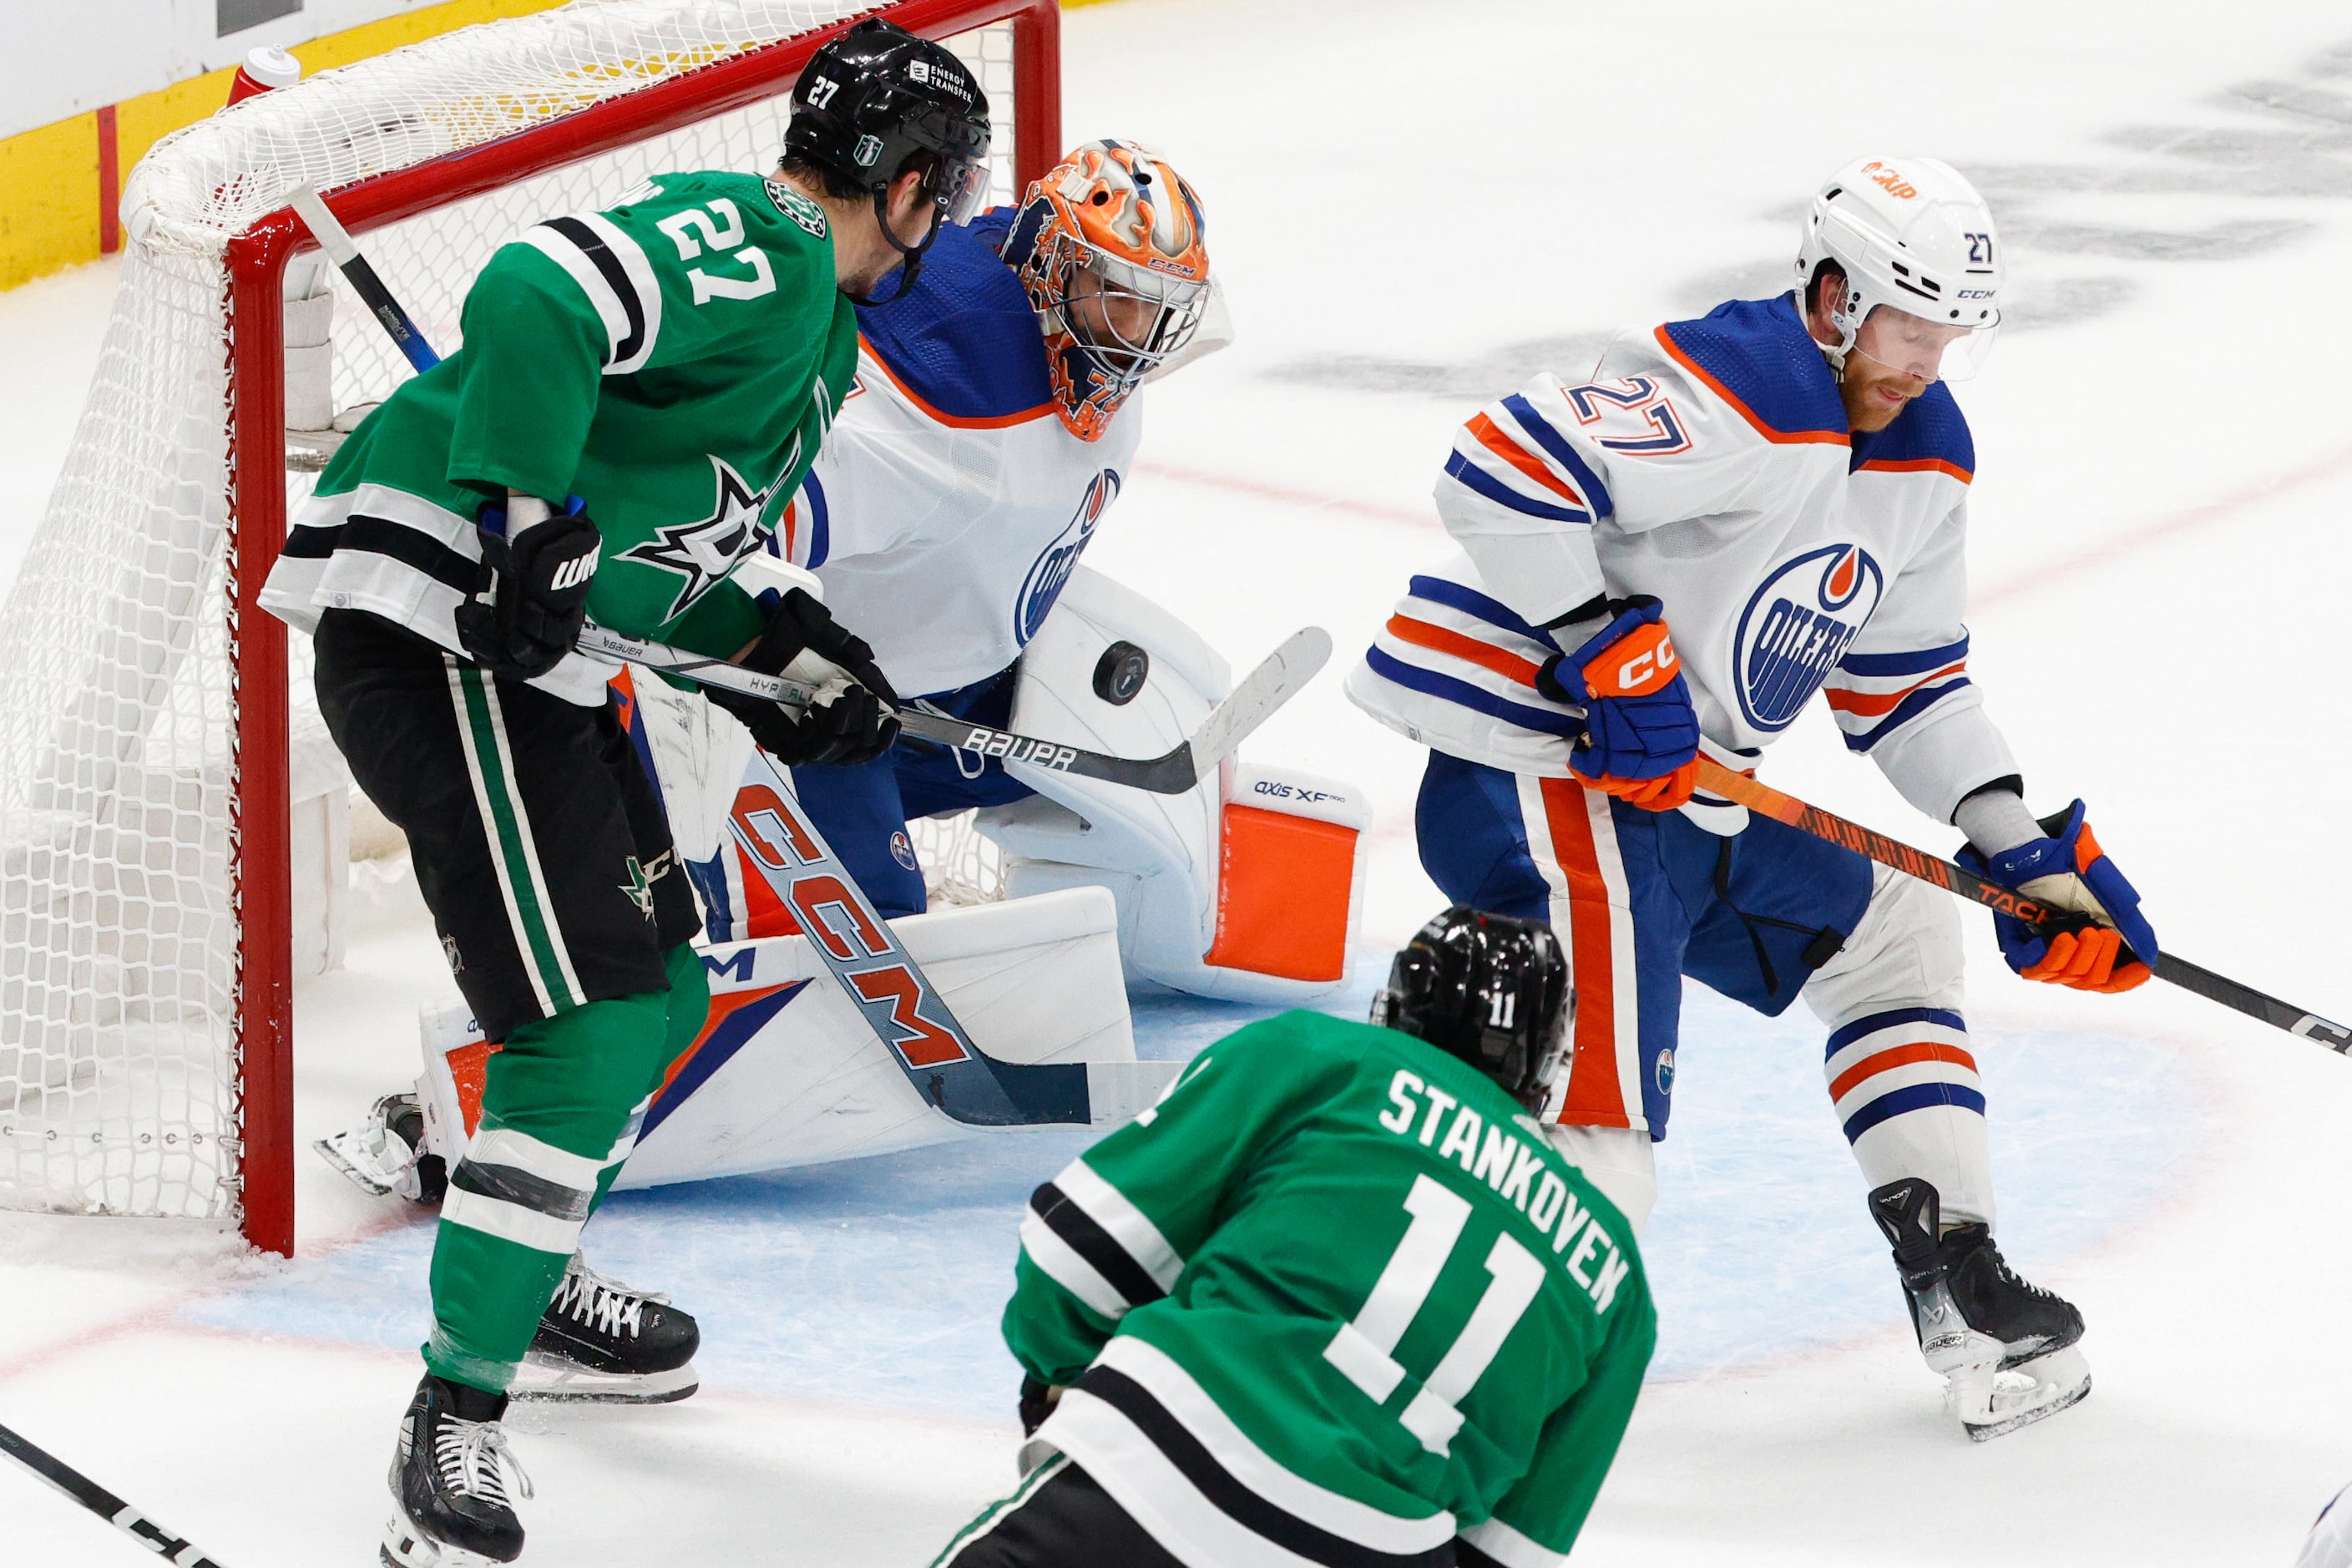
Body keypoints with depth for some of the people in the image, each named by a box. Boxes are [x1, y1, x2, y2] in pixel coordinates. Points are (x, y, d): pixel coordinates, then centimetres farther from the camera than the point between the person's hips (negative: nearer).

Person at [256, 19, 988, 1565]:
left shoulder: (813, 324, 23)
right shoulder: (762, 243, -11)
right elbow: (534, 302, -28)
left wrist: (778, 650, 17)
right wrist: (532, 525, -29)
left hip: (531, 647, 11)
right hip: (432, 624, -11)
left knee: (660, 988, 21)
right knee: (589, 1021, -16)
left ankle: (532, 1279, 42)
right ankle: (454, 1424, -15)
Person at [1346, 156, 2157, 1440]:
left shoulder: (1924, 456, 12)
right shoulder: (1741, 395, -20)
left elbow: (1908, 685, 21)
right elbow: (1501, 473, -28)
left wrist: (2023, 849, 12)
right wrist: (1611, 647, -27)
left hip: (1682, 795, 10)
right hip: (1527, 769, -10)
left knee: (1890, 933, 20)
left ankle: (1961, 1288, 25)